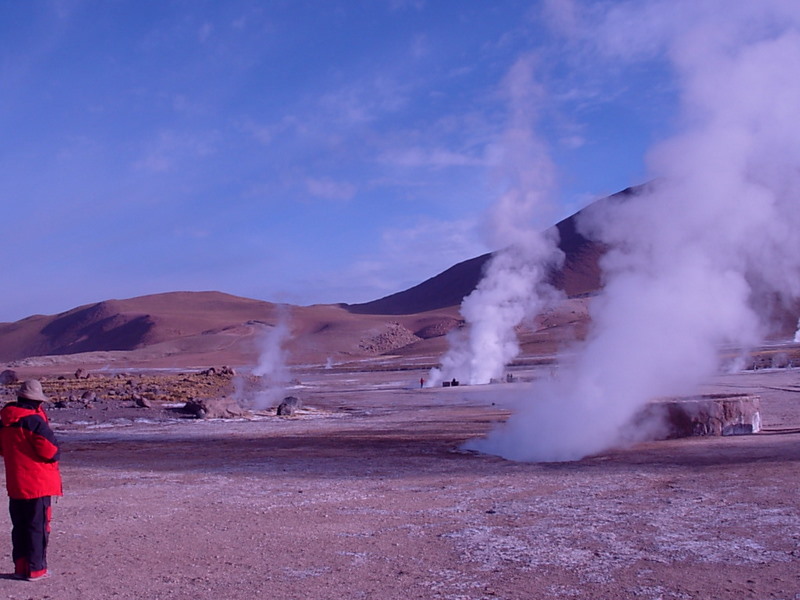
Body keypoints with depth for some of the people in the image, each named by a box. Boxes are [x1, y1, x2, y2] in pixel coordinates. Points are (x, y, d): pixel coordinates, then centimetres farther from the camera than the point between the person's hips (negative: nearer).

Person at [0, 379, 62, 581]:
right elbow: (50, 450, -18)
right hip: (36, 483, -7)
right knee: (37, 526, 2)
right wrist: (55, 454, 1)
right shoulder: (34, 421, -18)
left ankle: (20, 566, 22)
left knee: (19, 525, 16)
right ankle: (35, 569, 6)